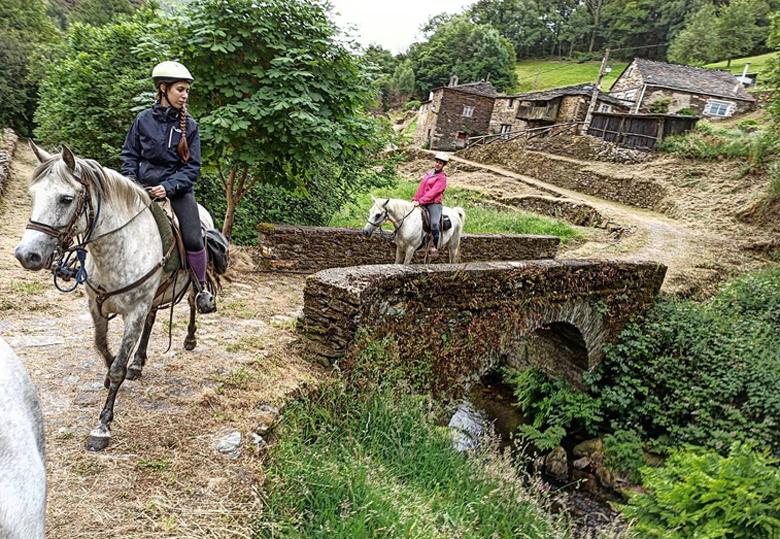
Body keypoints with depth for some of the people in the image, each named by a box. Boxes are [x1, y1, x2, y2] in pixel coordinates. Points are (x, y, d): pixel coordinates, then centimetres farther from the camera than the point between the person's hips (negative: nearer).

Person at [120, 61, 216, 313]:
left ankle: (201, 289, 3)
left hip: (178, 189, -1)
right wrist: (131, 183, -6)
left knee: (193, 239, -16)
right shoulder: (144, 120, 1)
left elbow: (192, 167, -3)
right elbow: (129, 155, 10)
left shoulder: (189, 126, 0)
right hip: (145, 188, 1)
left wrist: (168, 187, -15)